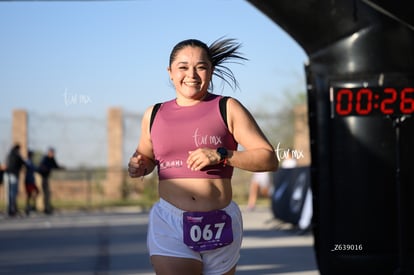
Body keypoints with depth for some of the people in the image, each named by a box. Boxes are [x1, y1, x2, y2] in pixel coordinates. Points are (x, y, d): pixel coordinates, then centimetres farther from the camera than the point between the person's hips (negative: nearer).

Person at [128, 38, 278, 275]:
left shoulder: (227, 109, 2)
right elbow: (146, 156, 28)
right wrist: (138, 166, 4)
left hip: (219, 225, 0)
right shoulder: (155, 114, 10)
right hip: (169, 222, 0)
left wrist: (221, 156, -15)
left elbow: (269, 159, -3)